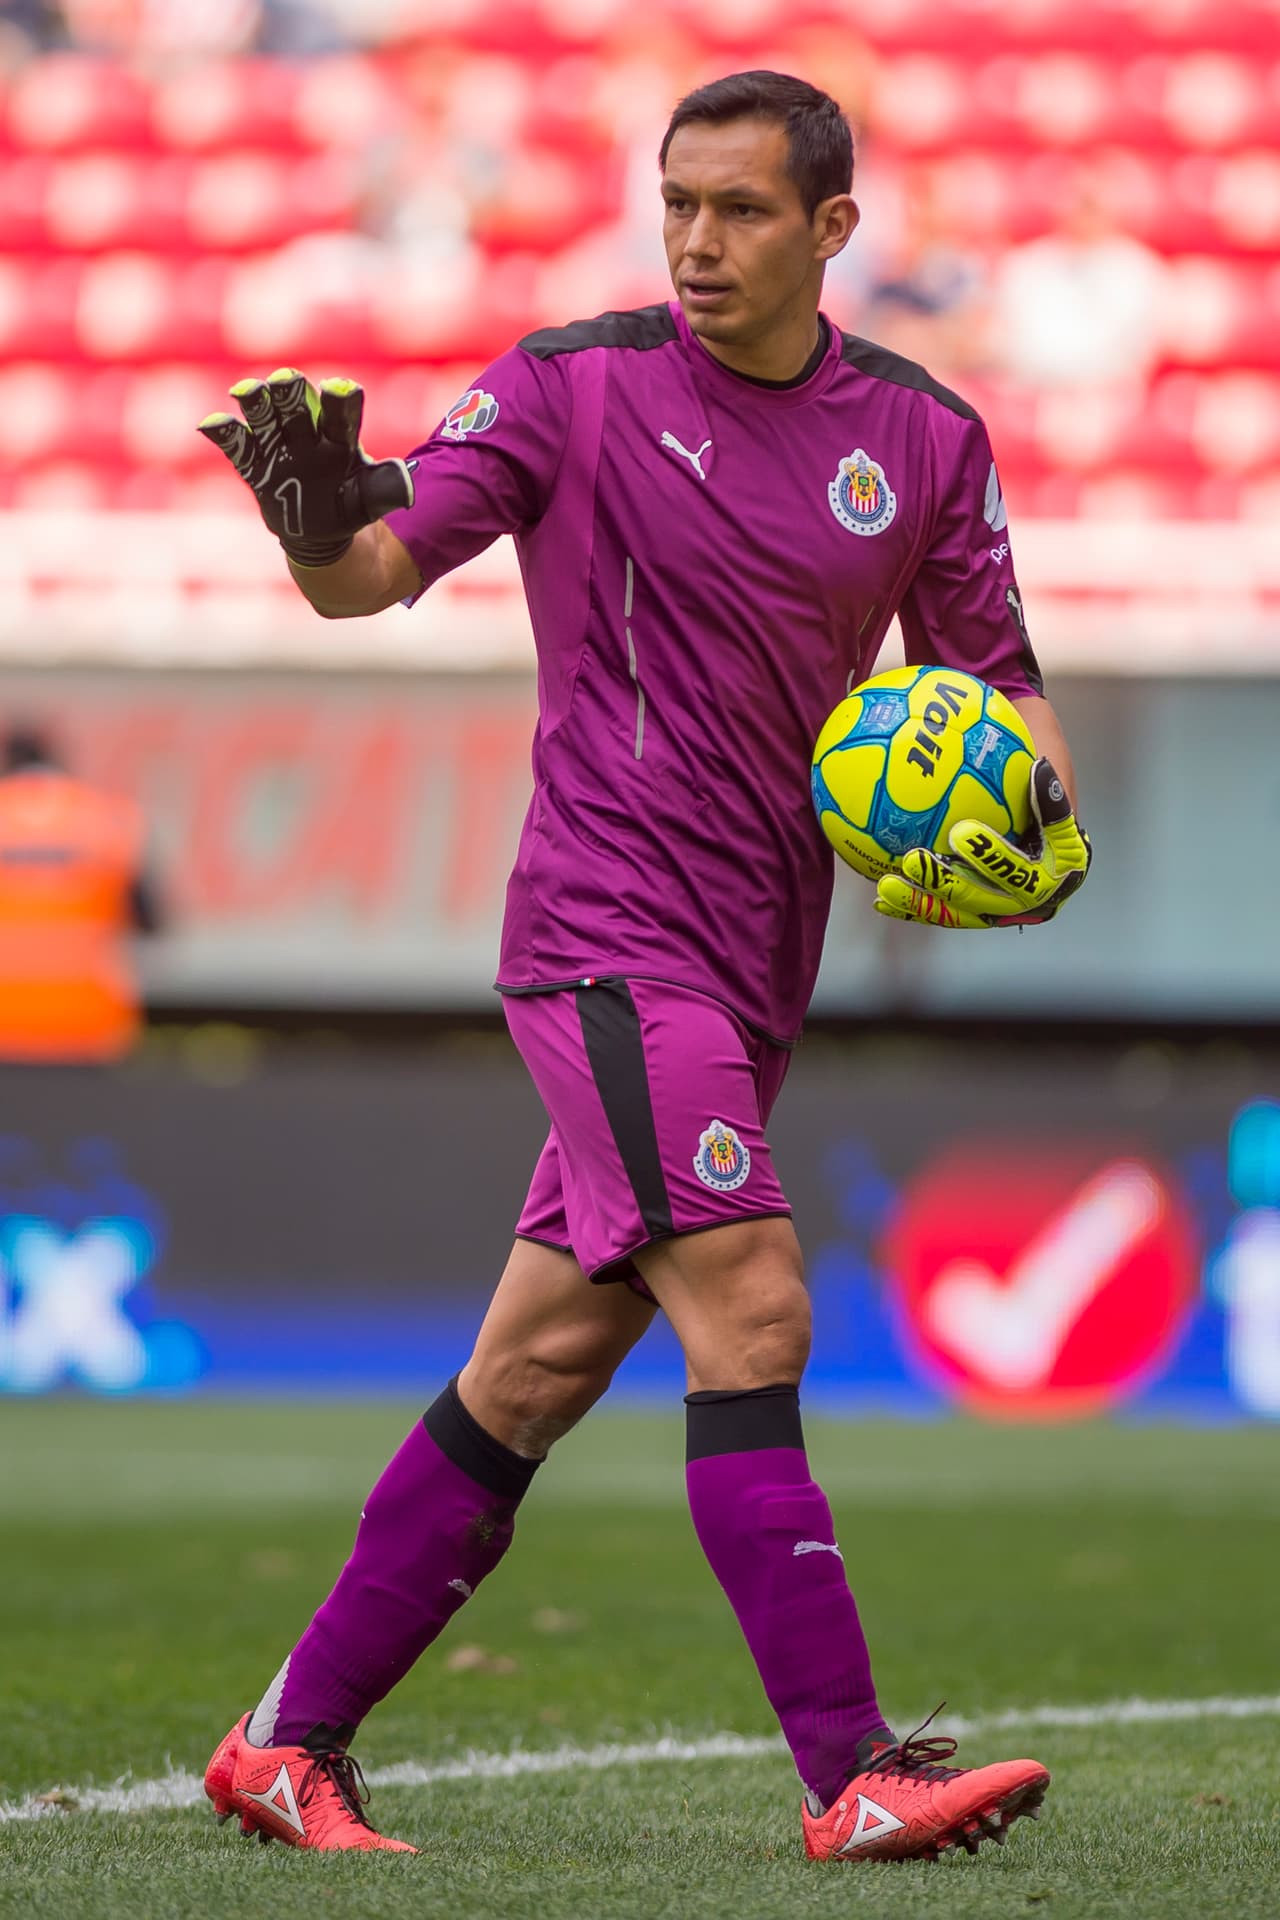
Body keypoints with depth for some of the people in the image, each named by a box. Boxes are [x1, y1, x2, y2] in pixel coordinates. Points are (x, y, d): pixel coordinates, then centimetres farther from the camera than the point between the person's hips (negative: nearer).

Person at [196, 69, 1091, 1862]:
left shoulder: (924, 436, 7)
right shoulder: (573, 382, -3)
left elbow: (997, 678, 14)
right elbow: (380, 567, -6)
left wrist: (1035, 811, -7)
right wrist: (322, 522, -29)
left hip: (750, 971, 5)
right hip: (611, 936, -5)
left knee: (536, 1373, 8)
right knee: (751, 1317, -18)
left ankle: (292, 1743, 18)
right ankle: (854, 1775, -21)